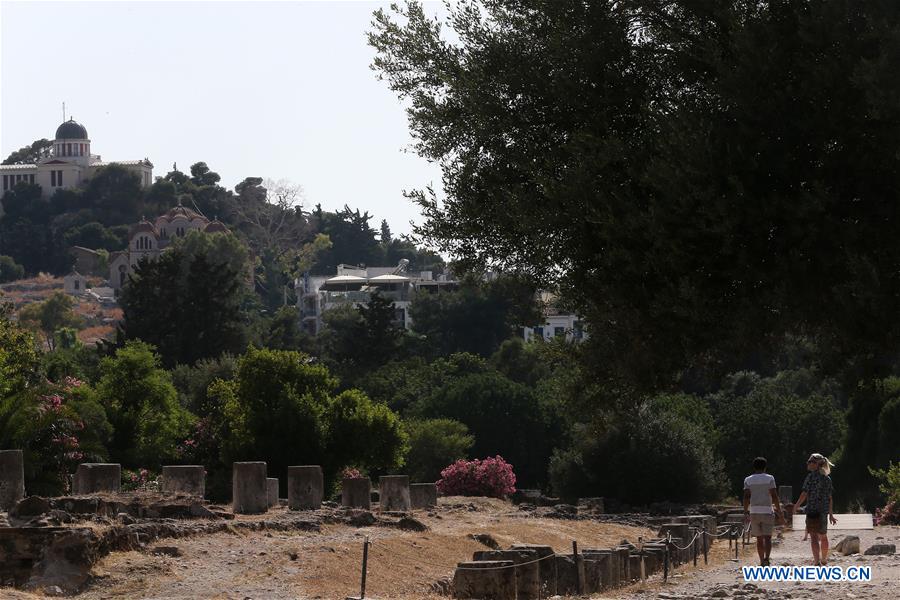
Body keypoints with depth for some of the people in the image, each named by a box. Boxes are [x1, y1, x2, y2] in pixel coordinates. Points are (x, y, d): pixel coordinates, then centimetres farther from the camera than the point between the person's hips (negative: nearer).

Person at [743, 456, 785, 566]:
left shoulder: (748, 480, 6)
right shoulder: (769, 478, 0)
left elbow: (746, 496, -4)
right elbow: (774, 496, -6)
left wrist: (745, 512, -4)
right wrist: (779, 512, -3)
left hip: (754, 512, 2)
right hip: (767, 512, -2)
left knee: (759, 538, 12)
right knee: (767, 537, -4)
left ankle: (762, 561, 15)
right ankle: (766, 558, -24)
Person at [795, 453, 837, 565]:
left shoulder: (811, 476, -9)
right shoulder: (827, 478, 11)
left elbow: (804, 494, -11)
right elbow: (830, 498, 14)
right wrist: (831, 514, 18)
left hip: (812, 510, -7)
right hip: (824, 511, 7)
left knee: (814, 537, -10)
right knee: (823, 536, 22)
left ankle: (817, 562, -21)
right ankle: (824, 560, 39)